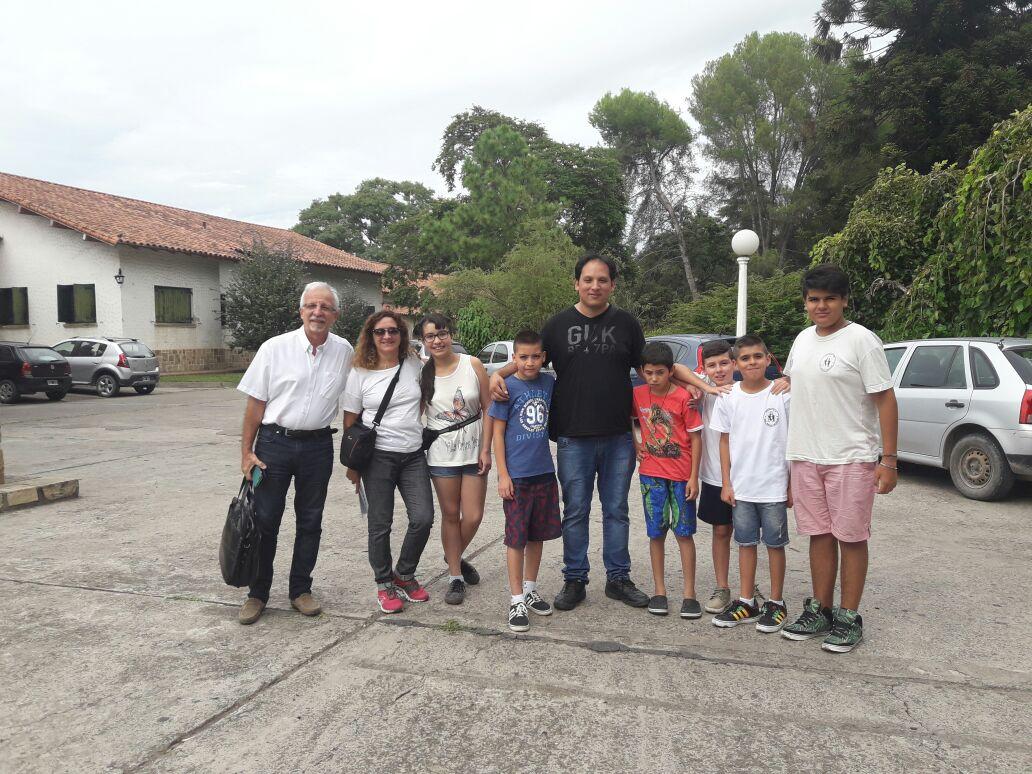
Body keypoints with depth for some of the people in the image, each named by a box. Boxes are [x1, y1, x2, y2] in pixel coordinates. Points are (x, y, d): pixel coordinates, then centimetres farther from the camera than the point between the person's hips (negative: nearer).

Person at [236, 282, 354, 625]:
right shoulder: (275, 348, -5)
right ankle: (257, 594, 19)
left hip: (318, 445, 2)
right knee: (264, 520, 4)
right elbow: (256, 402, -3)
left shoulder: (345, 352, 2)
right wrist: (246, 452, -5)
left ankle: (300, 590, 25)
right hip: (274, 442, -2)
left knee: (310, 522, 11)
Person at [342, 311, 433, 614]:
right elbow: (350, 421, 2)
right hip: (378, 456, -2)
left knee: (423, 518, -4)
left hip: (414, 455, 3)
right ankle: (384, 584, 23)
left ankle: (404, 575, 20)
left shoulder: (414, 364, 4)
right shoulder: (360, 374, -2)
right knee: (380, 524, 4)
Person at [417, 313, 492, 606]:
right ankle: (455, 577, 22)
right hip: (441, 454, 0)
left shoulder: (472, 365, -5)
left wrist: (485, 450, -7)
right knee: (451, 515, 7)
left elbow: (488, 409, -3)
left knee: (473, 517, 2)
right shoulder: (421, 374, -2)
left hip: (473, 452, 0)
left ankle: (454, 557, 33)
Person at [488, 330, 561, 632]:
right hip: (516, 475, -5)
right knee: (516, 538, 2)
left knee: (537, 534, 14)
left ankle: (530, 589, 30)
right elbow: (498, 432, -7)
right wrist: (503, 474, -10)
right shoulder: (507, 387, -9)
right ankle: (517, 600, 12)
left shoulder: (548, 382, 3)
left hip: (544, 472, 5)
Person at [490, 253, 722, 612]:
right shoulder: (559, 324, 4)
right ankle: (575, 580, 20)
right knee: (575, 512, 7)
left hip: (618, 437, 1)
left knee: (616, 510, 11)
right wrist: (498, 374, -10)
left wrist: (702, 384, 1)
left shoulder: (625, 323, 6)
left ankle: (618, 578, 25)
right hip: (573, 437, -1)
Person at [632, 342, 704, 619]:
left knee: (684, 533, 3)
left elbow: (695, 438, -6)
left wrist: (694, 477, -9)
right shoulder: (638, 395, 0)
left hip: (681, 475, -3)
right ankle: (659, 591, 18)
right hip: (651, 474, 3)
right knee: (656, 533, 8)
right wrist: (635, 445, 5)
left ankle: (689, 594, 11)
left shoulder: (684, 398, -10)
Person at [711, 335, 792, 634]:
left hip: (774, 487, -2)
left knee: (775, 544, 8)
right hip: (741, 487, 3)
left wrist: (793, 484, -3)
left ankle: (776, 603, 21)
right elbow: (725, 442, 6)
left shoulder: (783, 395, -5)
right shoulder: (728, 398, 1)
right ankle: (746, 602, 22)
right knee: (746, 543, 11)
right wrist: (726, 483, 2)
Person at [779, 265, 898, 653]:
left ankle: (849, 619, 15)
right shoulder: (803, 339, 10)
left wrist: (888, 460, -14)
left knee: (851, 538, 3)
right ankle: (820, 612, 24)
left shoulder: (861, 340, -9)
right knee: (819, 536, 13)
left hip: (851, 458, -6)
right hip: (806, 457, 6)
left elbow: (885, 400, -11)